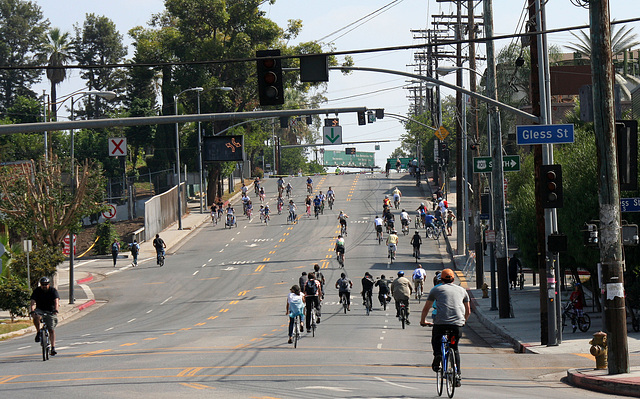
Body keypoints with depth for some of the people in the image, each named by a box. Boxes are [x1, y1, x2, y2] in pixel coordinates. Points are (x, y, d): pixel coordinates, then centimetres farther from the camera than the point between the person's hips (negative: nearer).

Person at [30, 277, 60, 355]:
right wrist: (32, 311, -36)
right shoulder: (37, 291, -7)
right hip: (40, 310, 0)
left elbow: (56, 301, -24)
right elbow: (33, 302, -17)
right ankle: (38, 332, -13)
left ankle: (53, 348, -10)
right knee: (36, 317, -35)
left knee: (51, 330, -10)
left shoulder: (53, 291, -9)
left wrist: (56, 310, -43)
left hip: (50, 311, 0)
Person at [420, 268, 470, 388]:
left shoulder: (436, 289, 14)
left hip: (441, 322, -2)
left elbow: (426, 308, 21)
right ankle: (457, 375, 13)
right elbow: (468, 311, 29)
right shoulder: (462, 290, 21)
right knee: (455, 348, 21)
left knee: (435, 340, 26)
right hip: (458, 324, 2)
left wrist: (423, 321, 38)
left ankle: (437, 354, -5)